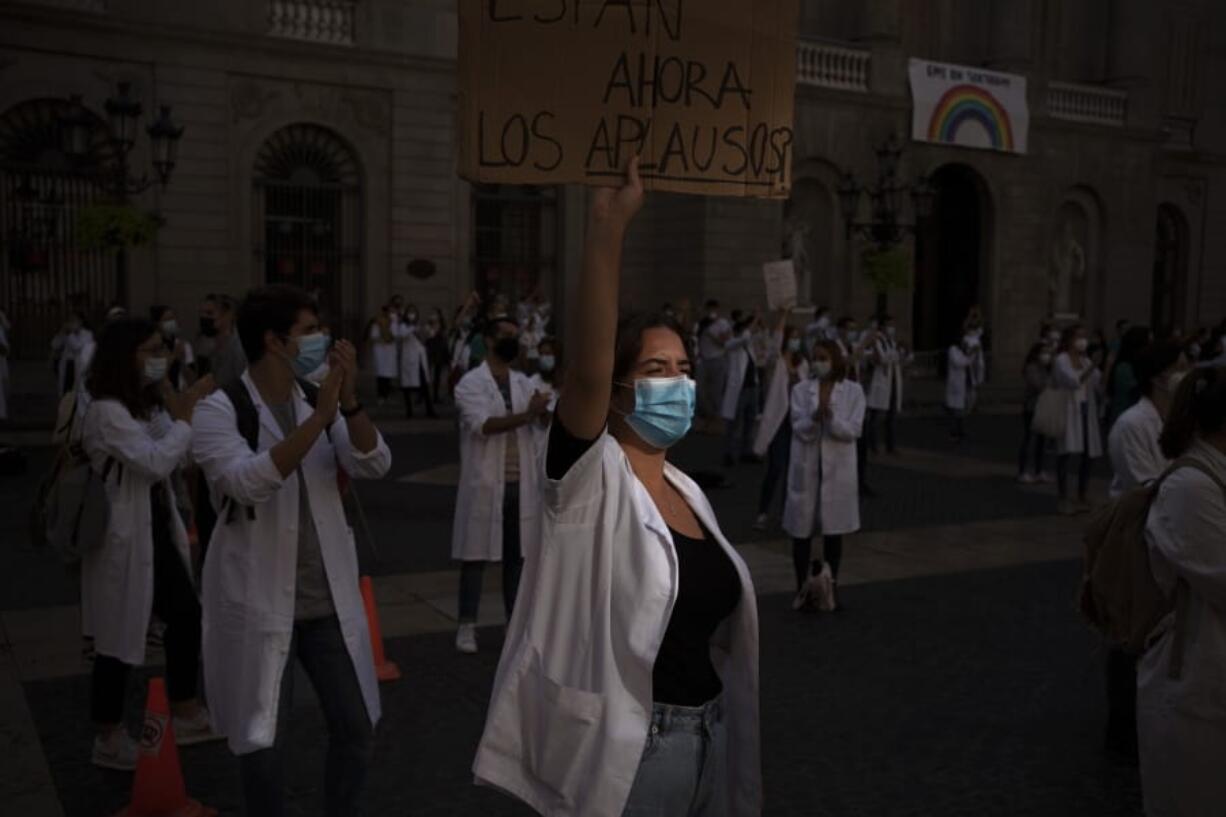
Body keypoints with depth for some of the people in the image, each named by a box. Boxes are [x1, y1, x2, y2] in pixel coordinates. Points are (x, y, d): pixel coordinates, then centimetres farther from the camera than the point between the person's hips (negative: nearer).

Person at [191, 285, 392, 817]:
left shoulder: (318, 401, 5)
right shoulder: (220, 410, -11)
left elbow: (374, 465, -7)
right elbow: (246, 481, -29)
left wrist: (349, 402, -22)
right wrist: (319, 418, -33)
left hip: (327, 596, 5)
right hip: (258, 601, -5)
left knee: (357, 727, 11)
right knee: (263, 740, 7)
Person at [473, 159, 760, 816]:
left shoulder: (689, 491, 9)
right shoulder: (591, 478, -12)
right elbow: (587, 368, -32)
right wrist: (607, 229, -40)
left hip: (706, 732, 7)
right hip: (625, 743, -7)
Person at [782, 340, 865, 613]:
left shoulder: (853, 391, 0)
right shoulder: (801, 389, 1)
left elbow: (853, 430, -8)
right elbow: (799, 430, -8)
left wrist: (831, 419, -26)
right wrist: (814, 418, -29)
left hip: (838, 468, 0)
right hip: (806, 467, 0)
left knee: (834, 530, 7)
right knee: (801, 529, 4)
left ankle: (830, 585, 21)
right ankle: (803, 586, 17)